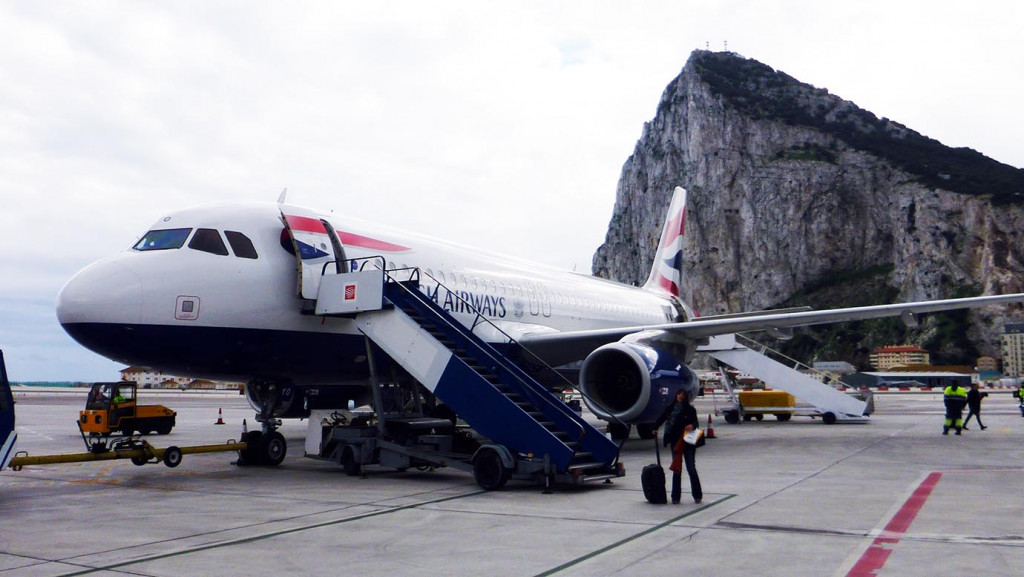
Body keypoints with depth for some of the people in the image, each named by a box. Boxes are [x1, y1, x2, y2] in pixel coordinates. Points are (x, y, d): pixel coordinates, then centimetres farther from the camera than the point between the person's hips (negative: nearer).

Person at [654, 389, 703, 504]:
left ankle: (697, 495, 10)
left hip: (688, 442, -2)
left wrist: (692, 425, -16)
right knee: (677, 469, 5)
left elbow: (696, 422, 6)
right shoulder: (670, 408, 5)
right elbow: (661, 419, 13)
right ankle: (675, 497, 9)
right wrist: (655, 428, 1)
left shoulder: (690, 409, 1)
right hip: (675, 442, 2)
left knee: (691, 468, -3)